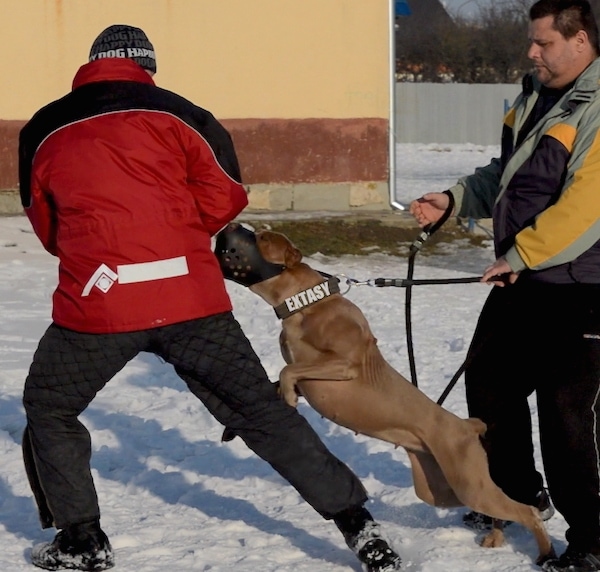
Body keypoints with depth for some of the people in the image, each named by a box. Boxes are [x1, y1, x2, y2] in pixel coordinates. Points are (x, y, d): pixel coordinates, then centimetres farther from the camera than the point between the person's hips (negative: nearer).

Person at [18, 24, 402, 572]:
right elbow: (223, 195, 5)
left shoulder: (43, 131, 11)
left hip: (96, 300, -1)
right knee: (261, 410, 11)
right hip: (190, 296, 1)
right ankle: (356, 521, 11)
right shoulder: (175, 113, 7)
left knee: (49, 408, 23)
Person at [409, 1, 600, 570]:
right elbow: (504, 176, 21)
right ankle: (518, 492, 38)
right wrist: (453, 199, 7)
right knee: (488, 379, 19)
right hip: (520, 280, 10)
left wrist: (521, 254, -21)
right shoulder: (535, 95, 10)